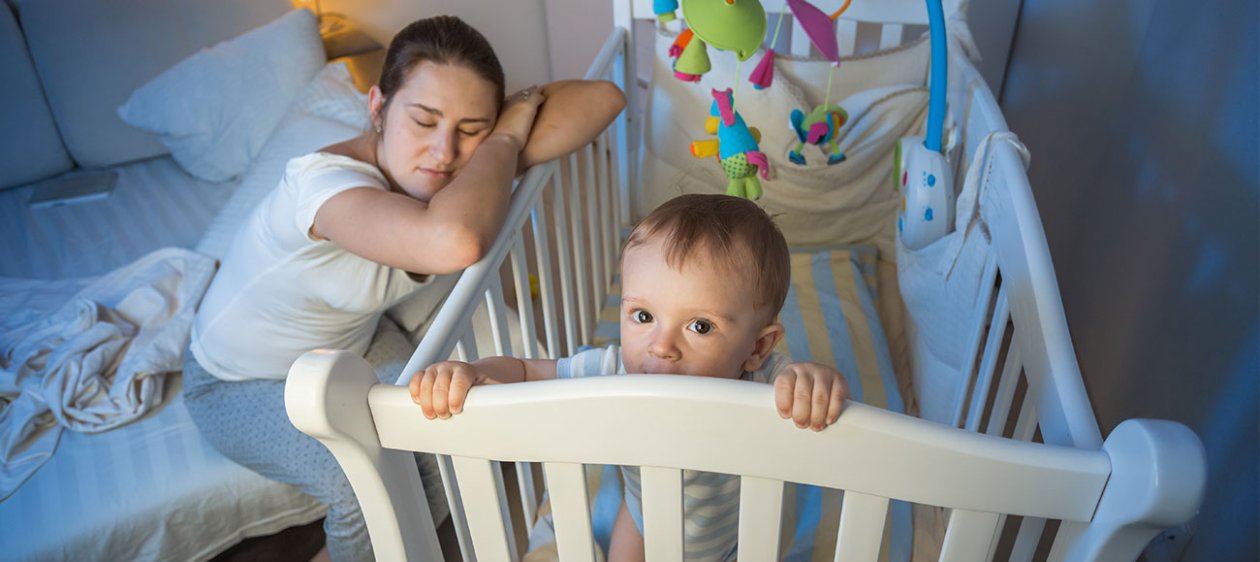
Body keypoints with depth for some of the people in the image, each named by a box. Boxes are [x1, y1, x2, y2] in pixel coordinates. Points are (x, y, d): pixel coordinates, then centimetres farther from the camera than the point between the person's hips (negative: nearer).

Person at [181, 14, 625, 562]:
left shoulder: (421, 167, -18)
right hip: (237, 385, -6)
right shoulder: (322, 181, -38)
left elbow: (603, 96, -21)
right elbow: (453, 242, -61)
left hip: (343, 352, 6)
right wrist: (505, 141, -41)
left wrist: (501, 147, -37)